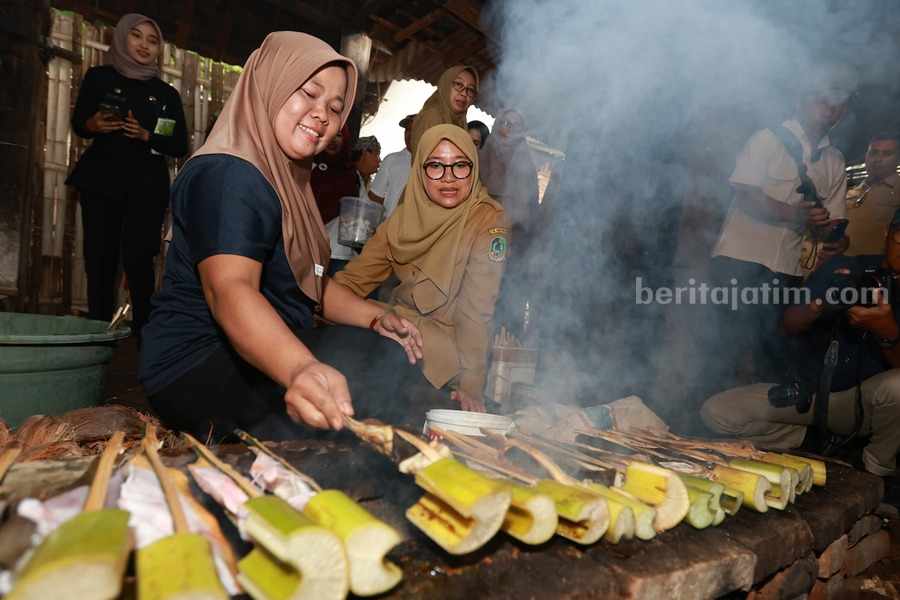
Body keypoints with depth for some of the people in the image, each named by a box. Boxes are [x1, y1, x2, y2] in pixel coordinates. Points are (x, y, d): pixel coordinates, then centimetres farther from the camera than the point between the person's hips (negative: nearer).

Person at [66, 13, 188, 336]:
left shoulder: (167, 93, 12)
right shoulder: (99, 77, 11)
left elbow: (180, 146, 7)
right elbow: (77, 123, 11)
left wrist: (147, 136, -11)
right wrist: (93, 125, -12)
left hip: (148, 185, -1)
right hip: (101, 180, 1)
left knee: (138, 259, -12)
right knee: (99, 259, -4)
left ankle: (144, 333, -8)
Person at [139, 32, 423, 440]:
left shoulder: (286, 180, 14)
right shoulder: (227, 177, -18)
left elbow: (308, 282, 17)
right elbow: (229, 290, -35)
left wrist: (375, 317, 1)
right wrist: (300, 370, -53)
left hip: (272, 351, 10)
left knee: (396, 354, 3)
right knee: (376, 385, -28)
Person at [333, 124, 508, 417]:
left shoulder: (489, 220, -12)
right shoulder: (405, 216, 3)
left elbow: (477, 309, -18)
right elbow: (356, 277, 3)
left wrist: (471, 386, -22)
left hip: (447, 342, -5)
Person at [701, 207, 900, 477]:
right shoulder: (844, 269, 0)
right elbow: (788, 325, -5)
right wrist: (821, 303, -26)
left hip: (862, 401, -1)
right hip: (806, 392, 1)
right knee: (715, 412, -16)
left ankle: (877, 470, -6)